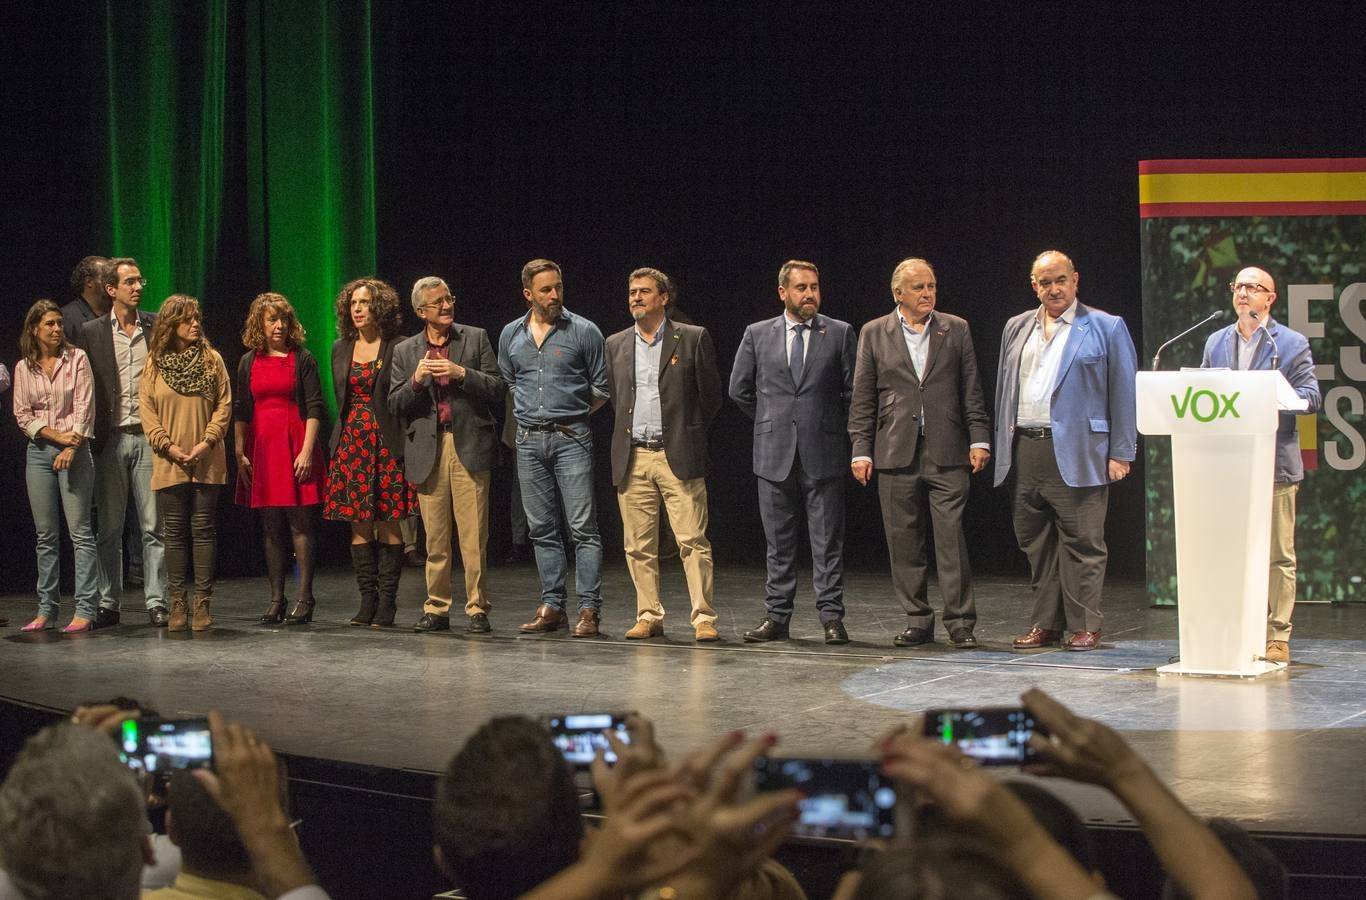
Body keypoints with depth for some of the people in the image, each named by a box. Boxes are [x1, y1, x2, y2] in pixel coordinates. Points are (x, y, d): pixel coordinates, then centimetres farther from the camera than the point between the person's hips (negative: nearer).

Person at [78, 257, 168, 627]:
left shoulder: (158, 327, 6)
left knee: (153, 526, 0)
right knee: (109, 529, 6)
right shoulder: (92, 332, 5)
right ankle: (108, 604, 12)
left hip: (149, 437, 0)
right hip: (110, 440, 0)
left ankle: (156, 602, 4)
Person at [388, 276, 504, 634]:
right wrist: (416, 380, -10)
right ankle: (436, 609, 12)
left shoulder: (476, 338, 8)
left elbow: (497, 389, 2)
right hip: (428, 450, 2)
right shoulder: (405, 351, 12)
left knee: (473, 535, -5)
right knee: (435, 538, 4)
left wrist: (461, 373, -12)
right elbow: (395, 405, 8)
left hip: (469, 446, -2)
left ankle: (477, 609, 0)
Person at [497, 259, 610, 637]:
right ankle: (551, 606, 13)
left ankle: (589, 609, -6)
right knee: (542, 529, 8)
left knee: (583, 527, -7)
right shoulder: (510, 335, 8)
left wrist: (572, 415, 8)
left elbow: (601, 387, 4)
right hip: (528, 439, 4)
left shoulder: (584, 332, -3)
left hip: (571, 438, -4)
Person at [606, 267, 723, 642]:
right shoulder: (616, 345, 12)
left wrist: (687, 432, 8)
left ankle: (704, 618, -3)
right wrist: (631, 433, 14)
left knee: (693, 541, -6)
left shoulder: (693, 339, 1)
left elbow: (711, 395, 5)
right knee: (638, 545, 5)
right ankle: (649, 617, 13)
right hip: (633, 459, 4)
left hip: (678, 457, -4)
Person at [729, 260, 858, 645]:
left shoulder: (839, 333, 2)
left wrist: (831, 426, 7)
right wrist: (771, 422, 12)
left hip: (823, 452, -2)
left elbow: (853, 390, 5)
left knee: (828, 541, 0)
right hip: (775, 453, 2)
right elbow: (739, 389, 13)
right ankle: (776, 617, 12)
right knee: (778, 541, 7)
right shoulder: (758, 335, 6)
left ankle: (831, 618, 3)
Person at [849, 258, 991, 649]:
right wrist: (861, 450, 1)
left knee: (952, 537, -6)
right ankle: (917, 621, 12)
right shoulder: (874, 334, 8)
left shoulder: (956, 330, 9)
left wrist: (979, 440, 0)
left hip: (946, 454, -1)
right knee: (904, 543, 3)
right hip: (896, 454, 1)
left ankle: (960, 622, 0)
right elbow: (862, 400, 7)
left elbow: (972, 392, 8)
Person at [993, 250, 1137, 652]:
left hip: (1077, 453, -5)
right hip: (1026, 451, 5)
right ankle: (1045, 624, 16)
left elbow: (1125, 393, -1)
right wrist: (1002, 445, 12)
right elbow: (1004, 389, 19)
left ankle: (1085, 626, 4)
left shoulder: (1106, 328, 1)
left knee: (1082, 542, -3)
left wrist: (1121, 453, -6)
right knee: (1035, 541, 8)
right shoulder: (1017, 328, 16)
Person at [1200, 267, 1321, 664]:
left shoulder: (1291, 344, 2)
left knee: (1278, 555, 0)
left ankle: (1277, 636, 5)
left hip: (1274, 464, -4)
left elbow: (1311, 397, -4)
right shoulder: (1216, 342, 15)